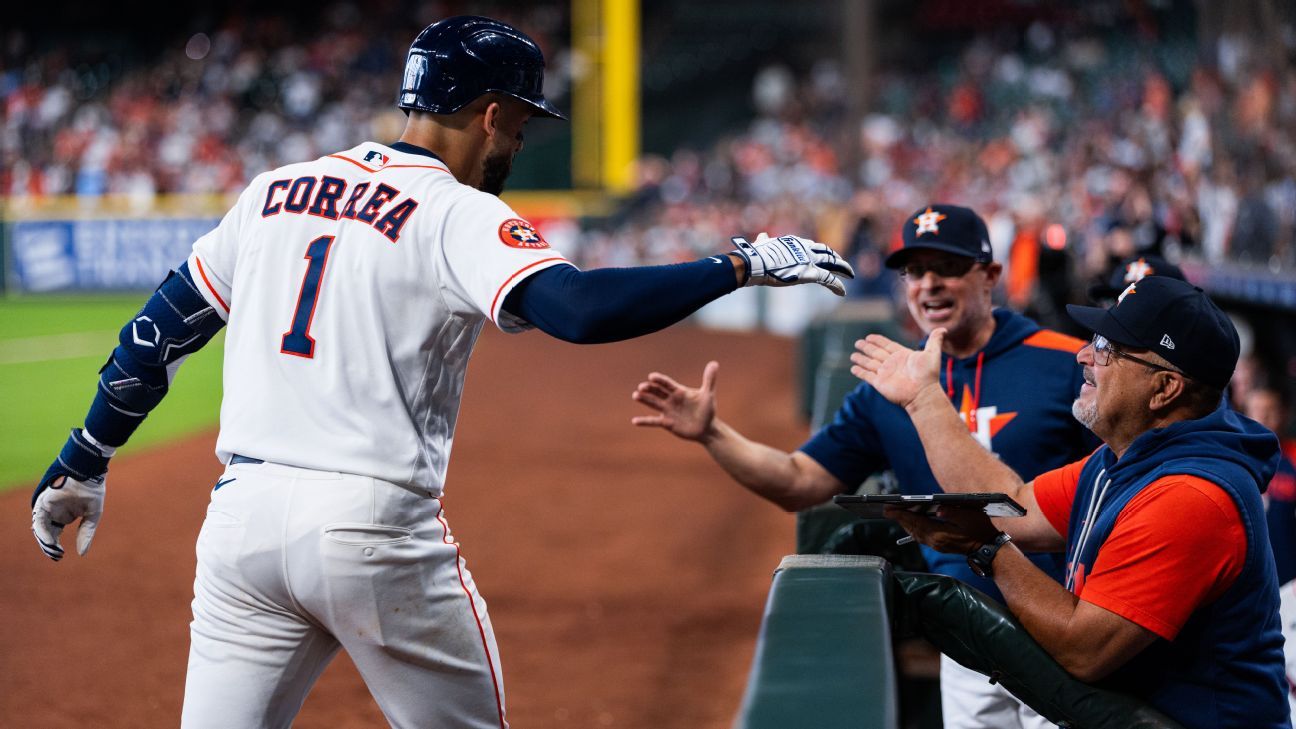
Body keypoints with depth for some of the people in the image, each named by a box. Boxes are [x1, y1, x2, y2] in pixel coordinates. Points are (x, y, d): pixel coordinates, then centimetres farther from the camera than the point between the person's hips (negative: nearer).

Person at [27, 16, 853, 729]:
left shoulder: (274, 191, 14)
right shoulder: (458, 215, -5)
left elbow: (160, 330, 18)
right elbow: (580, 308, -22)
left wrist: (84, 463, 26)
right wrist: (742, 264, -16)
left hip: (242, 515, 5)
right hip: (374, 524, -5)